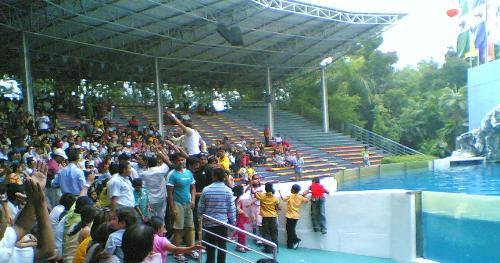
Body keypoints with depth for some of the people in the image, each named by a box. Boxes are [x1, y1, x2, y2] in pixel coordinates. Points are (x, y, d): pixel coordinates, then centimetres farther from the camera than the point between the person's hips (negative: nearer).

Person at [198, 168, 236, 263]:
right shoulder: (228, 190, -9)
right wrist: (232, 222, 6)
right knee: (222, 247, 9)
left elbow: (200, 207, -2)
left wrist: (200, 218, 15)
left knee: (210, 247, 12)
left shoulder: (206, 190, -7)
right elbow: (231, 209, -7)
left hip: (209, 223, 1)